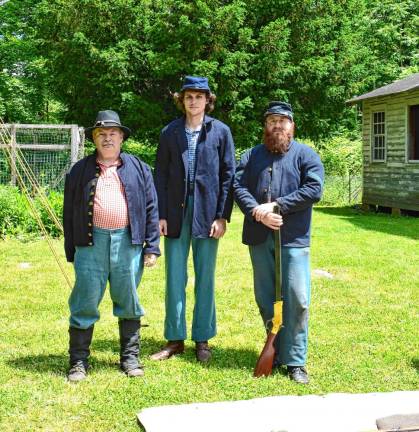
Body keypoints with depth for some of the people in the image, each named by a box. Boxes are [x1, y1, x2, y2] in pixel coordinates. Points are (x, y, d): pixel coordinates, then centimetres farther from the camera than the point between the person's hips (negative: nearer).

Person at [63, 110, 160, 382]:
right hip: (91, 242, 0)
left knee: (128, 303, 9)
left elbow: (151, 208, 8)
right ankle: (79, 362, 13)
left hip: (127, 242, 0)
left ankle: (130, 358, 22)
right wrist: (71, 251, 6)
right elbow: (70, 212, 11)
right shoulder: (80, 170, 10)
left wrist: (152, 246, 1)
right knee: (85, 303, 2)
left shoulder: (138, 168, 10)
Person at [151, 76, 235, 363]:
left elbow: (228, 175, 0)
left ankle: (202, 339, 17)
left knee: (205, 279, 7)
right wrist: (161, 215, -1)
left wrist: (222, 216, -6)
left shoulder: (221, 131, 2)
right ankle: (175, 339, 16)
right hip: (176, 214, 2)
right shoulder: (169, 132, 6)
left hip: (207, 213, -1)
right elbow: (160, 176, 6)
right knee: (175, 280, 6)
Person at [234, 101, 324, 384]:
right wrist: (257, 212, -16)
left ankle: (295, 360, 4)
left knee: (297, 299, -5)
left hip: (293, 238, -3)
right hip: (259, 238, 3)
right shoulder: (252, 156, 14)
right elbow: (238, 186, 2)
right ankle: (276, 351, 23)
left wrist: (276, 206, -14)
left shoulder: (306, 155, 4)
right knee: (265, 298, 9)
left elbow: (314, 190, -9)